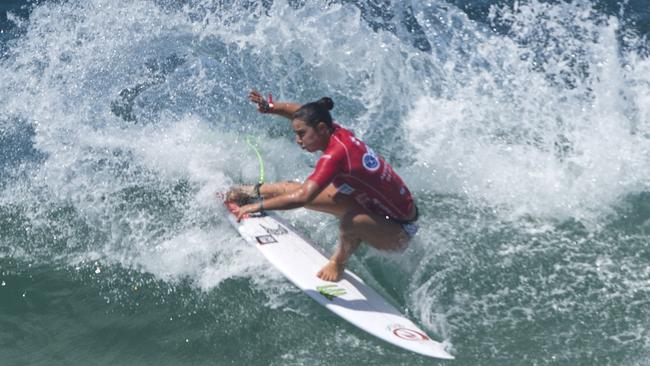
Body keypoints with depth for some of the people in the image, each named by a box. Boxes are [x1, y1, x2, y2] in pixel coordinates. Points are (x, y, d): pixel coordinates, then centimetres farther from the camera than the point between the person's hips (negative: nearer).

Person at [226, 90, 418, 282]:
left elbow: (303, 197, -39)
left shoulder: (335, 154, -32)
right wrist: (271, 107, -6)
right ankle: (254, 190, 30)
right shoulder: (338, 134, -8)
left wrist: (258, 206, -31)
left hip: (400, 230, -9)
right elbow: (301, 111, 10)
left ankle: (338, 263, -7)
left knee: (351, 220, -38)